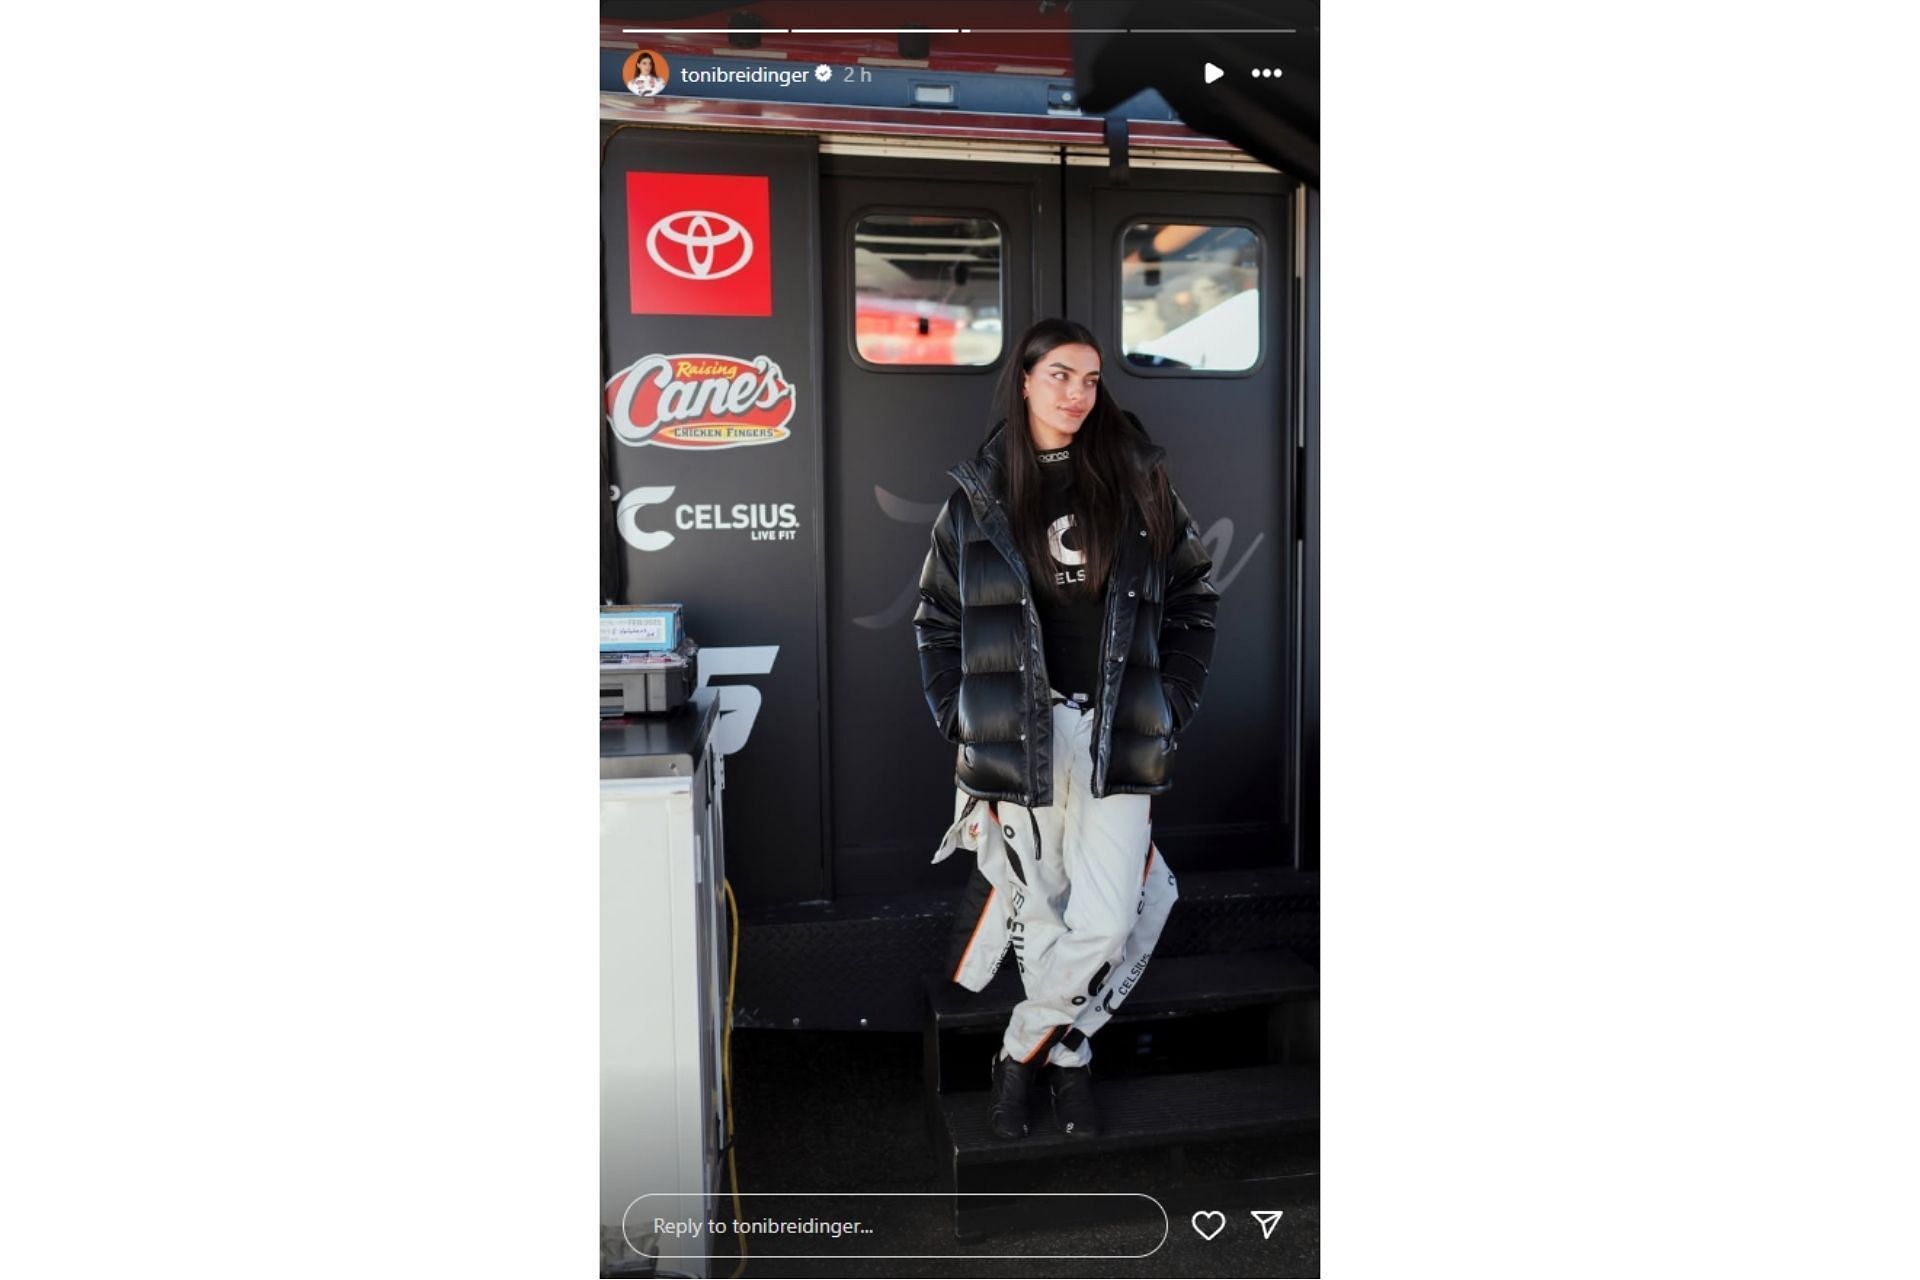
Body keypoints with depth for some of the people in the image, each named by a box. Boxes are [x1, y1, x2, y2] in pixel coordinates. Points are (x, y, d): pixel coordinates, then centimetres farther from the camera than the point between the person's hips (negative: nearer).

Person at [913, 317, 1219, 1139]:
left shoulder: (1137, 480, 6)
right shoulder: (978, 495, 6)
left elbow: (1193, 598, 9)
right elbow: (937, 621, 8)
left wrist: (1171, 708, 3)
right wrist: (963, 724, 1)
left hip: (1118, 738, 0)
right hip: (1018, 736, 0)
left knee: (1105, 924, -7)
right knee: (1038, 913, 5)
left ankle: (1021, 1054, 17)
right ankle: (1067, 1056, 29)